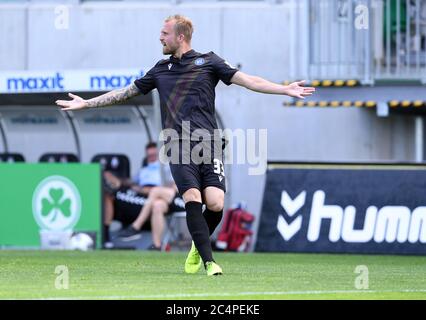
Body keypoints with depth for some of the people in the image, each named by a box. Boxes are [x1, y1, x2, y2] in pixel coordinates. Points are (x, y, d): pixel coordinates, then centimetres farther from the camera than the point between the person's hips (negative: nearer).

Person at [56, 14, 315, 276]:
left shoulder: (208, 61, 10)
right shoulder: (161, 70, 18)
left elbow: (247, 80, 4)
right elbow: (125, 93, 27)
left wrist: (285, 89, -7)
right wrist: (86, 103, 27)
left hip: (208, 143, -1)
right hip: (179, 146, 1)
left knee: (215, 204, -14)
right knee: (193, 200, -18)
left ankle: (198, 247, 15)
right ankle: (208, 262, -18)